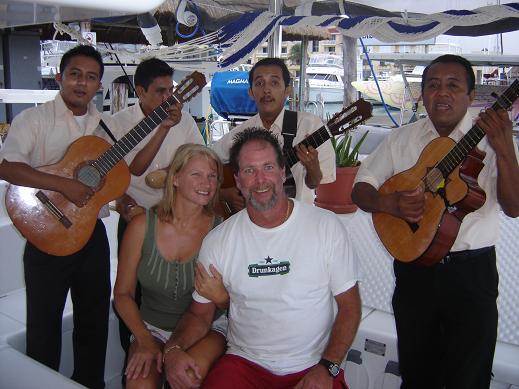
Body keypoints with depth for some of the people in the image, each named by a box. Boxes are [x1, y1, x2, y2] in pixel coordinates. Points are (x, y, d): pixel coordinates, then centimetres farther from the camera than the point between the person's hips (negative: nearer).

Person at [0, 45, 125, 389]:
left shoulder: (108, 126, 9)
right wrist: (64, 185, -27)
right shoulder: (35, 119, -8)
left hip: (92, 232, 5)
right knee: (45, 326, 8)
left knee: (95, 319, 16)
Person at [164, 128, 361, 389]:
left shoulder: (327, 226, -6)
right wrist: (173, 348, -13)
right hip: (245, 363, 1)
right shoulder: (217, 240, -1)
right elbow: (200, 313, 7)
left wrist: (327, 367, -12)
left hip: (313, 367, 0)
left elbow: (349, 306, -1)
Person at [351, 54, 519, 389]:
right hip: (414, 267, 2)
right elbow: (360, 190, 4)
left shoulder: (491, 138, -3)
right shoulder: (401, 140, 4)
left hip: (472, 270, -1)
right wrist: (390, 203, -16)